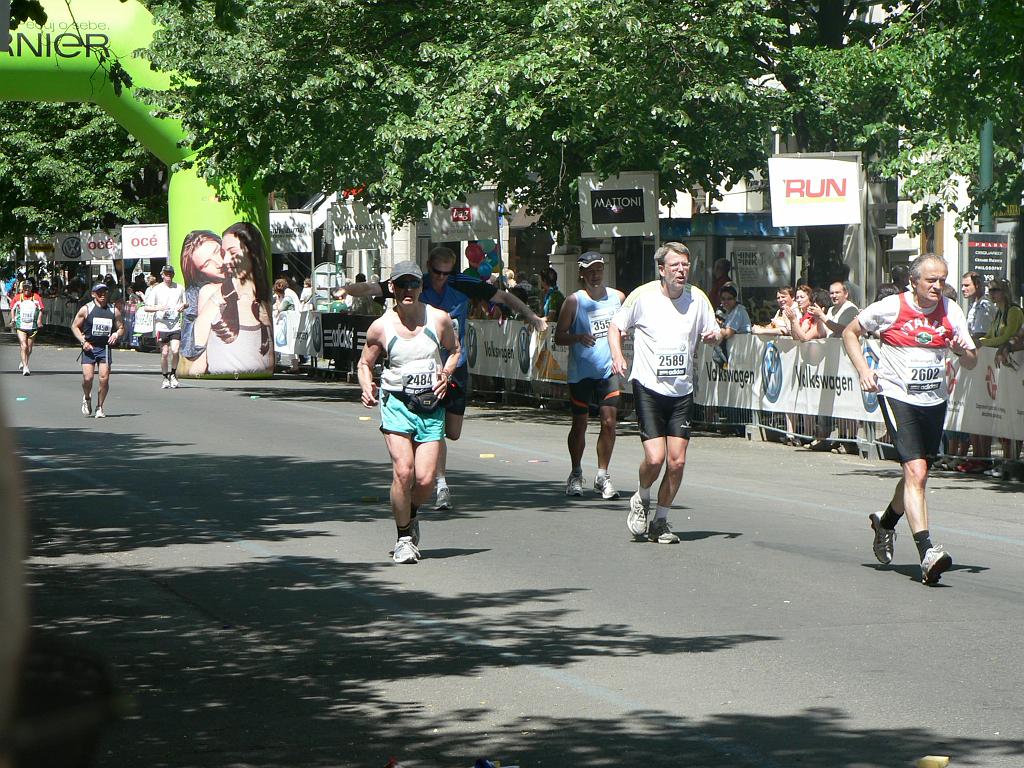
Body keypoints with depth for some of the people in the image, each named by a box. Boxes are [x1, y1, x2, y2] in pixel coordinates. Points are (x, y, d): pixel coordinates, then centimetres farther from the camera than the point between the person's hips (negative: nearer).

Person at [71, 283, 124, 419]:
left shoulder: (114, 311, 6)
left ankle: (99, 407, 10)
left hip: (105, 347, 2)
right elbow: (75, 326, 4)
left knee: (104, 379, -6)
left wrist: (116, 334, -7)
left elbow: (120, 328, 16)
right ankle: (87, 398, 22)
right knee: (87, 377, -10)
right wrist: (83, 341, -8)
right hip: (89, 347, -2)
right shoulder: (86, 309, -1)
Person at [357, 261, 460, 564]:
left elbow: (454, 349, 18)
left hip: (431, 405, 1)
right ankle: (404, 538, 1)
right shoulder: (380, 327, -1)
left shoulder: (439, 319, 1)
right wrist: (366, 388, -9)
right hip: (396, 403, -1)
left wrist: (446, 373, -1)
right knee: (403, 472, -17)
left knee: (425, 479, -7)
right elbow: (365, 363, 11)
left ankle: (410, 516, 28)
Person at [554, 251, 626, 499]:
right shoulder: (574, 301, -3)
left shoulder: (618, 297, 6)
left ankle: (602, 476, 6)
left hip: (608, 370, 2)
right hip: (581, 373, -2)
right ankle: (575, 474, 23)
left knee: (609, 423, -6)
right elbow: (559, 337, -3)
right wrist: (578, 337, -22)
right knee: (580, 424, 5)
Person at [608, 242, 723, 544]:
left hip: (682, 391, 3)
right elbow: (615, 326, 7)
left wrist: (715, 335, -8)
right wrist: (617, 356, -10)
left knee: (677, 461, -2)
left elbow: (713, 332, 16)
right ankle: (641, 500, 17)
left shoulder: (697, 298, 2)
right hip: (648, 387, -3)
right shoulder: (642, 297, -7)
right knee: (655, 457, -14)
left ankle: (661, 520, 17)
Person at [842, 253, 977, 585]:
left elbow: (971, 363, 5)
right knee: (916, 472, -18)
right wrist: (863, 370, -7)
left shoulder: (951, 311, 1)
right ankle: (926, 552, -25)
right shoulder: (890, 308, -9)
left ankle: (886, 523, 46)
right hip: (897, 396, -5)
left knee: (917, 473, 17)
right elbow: (850, 332, 7)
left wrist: (963, 350, -18)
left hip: (935, 401, 5)